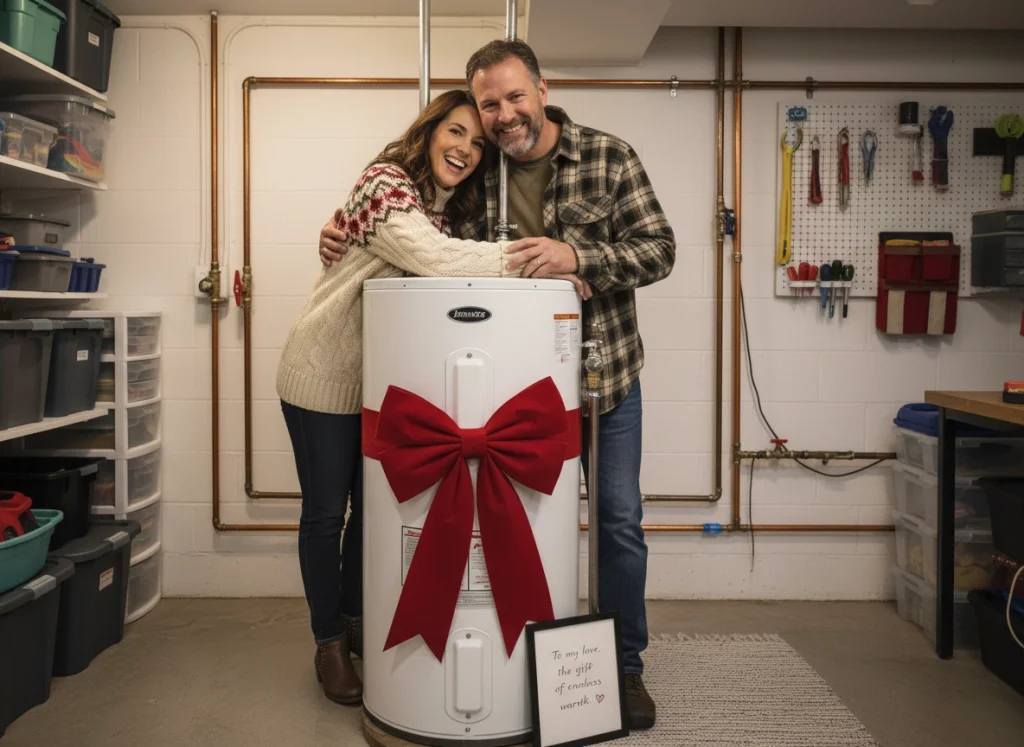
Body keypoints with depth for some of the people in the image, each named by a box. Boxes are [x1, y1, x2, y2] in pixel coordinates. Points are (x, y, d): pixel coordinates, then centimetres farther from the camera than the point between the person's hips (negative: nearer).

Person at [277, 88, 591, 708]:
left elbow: (450, 268, -3)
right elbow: (432, 257, -35)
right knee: (326, 512, 6)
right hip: (325, 375, -7)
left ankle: (356, 621, 36)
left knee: (374, 505, 16)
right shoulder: (387, 182, -20)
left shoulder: (449, 208, 6)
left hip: (383, 380, 7)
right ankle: (329, 642, 24)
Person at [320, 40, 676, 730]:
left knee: (620, 523, 6)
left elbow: (659, 250, -13)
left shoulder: (609, 157, -8)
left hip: (607, 376, -1)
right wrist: (347, 239, -10)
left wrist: (575, 255, -30)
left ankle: (625, 667, 24)